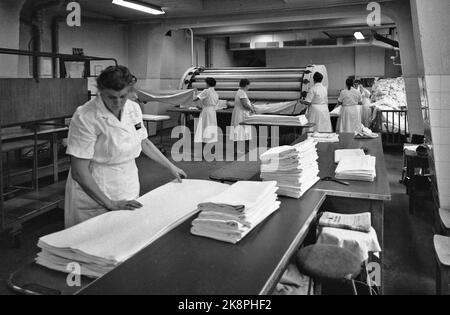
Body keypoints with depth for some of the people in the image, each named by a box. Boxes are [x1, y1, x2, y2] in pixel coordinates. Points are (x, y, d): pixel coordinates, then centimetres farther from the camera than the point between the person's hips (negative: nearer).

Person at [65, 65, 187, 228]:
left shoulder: (134, 108, -2)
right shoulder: (85, 117, -20)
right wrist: (110, 203, -23)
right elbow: (79, 172, -21)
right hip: (95, 195, -5)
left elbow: (144, 142, 16)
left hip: (129, 193, 5)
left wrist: (171, 167, 18)